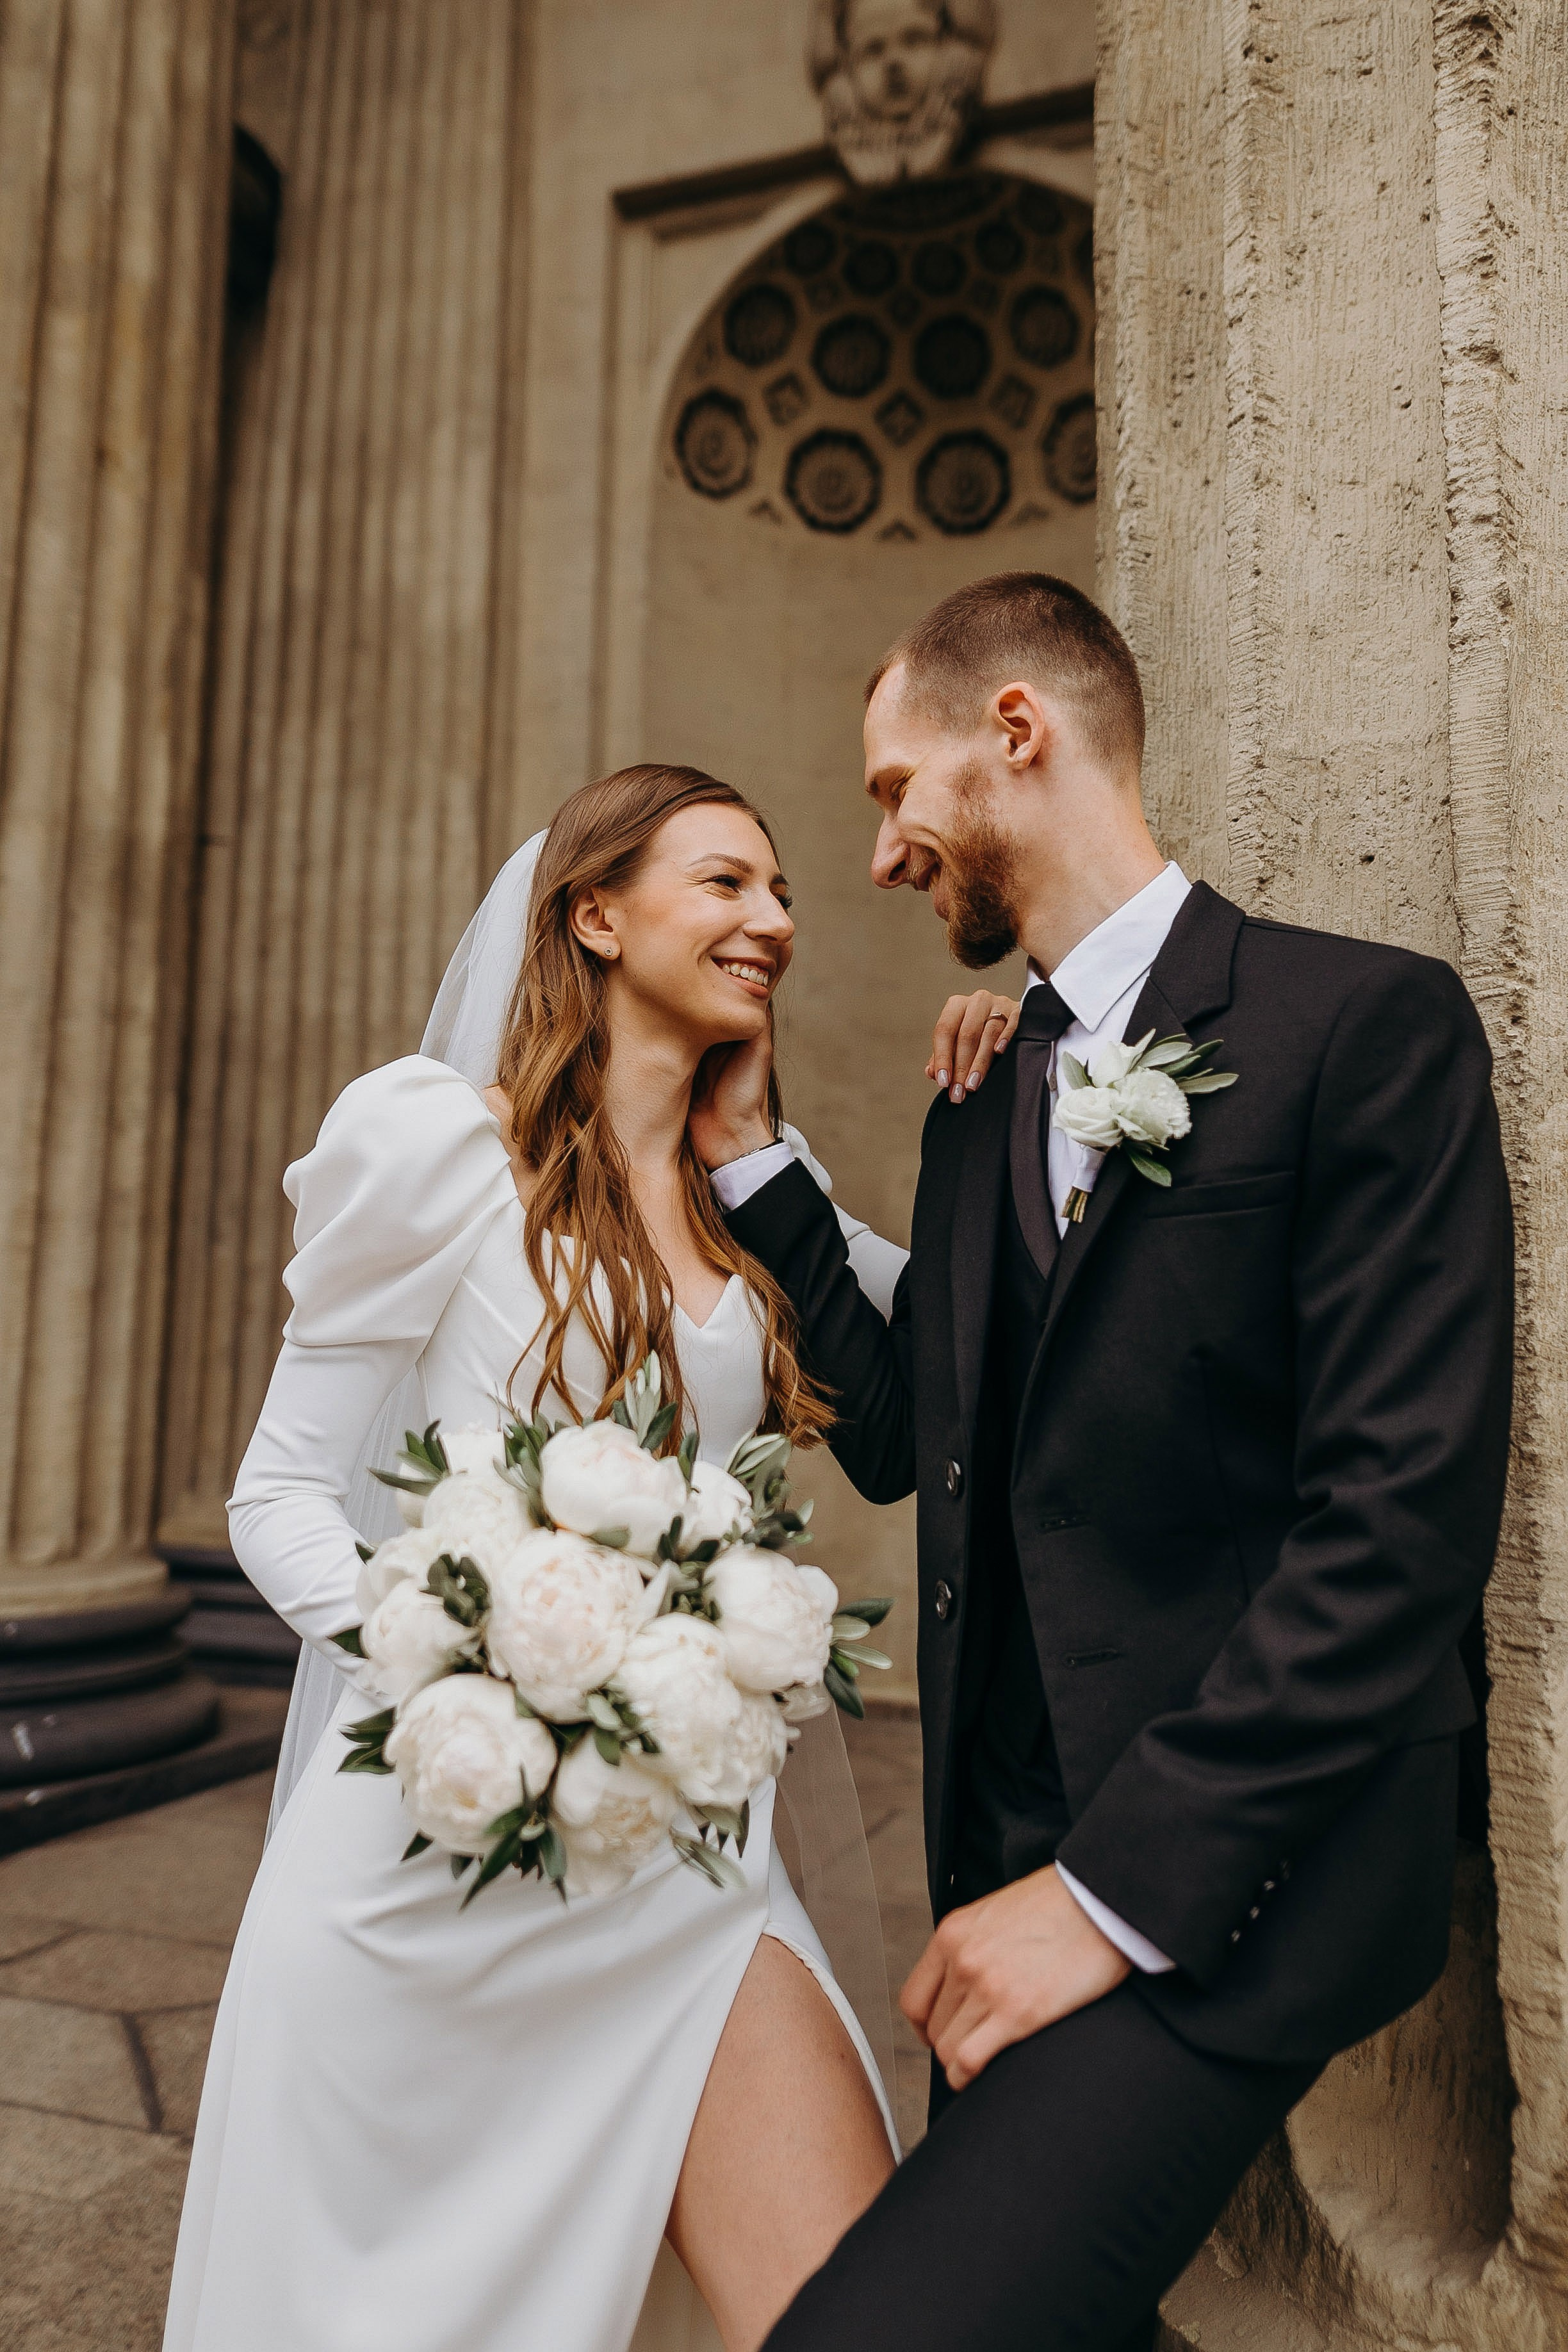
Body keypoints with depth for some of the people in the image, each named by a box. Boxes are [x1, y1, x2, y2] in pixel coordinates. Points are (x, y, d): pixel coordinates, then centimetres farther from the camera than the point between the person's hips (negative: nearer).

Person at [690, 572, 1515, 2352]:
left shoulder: (1363, 1025, -11)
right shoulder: (981, 1102, 12)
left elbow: (1406, 1520, -18)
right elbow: (905, 1437, 11)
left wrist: (1118, 1888, -18)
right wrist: (746, 1155, 7)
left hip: (1225, 1877, -7)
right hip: (1018, 1857, 7)